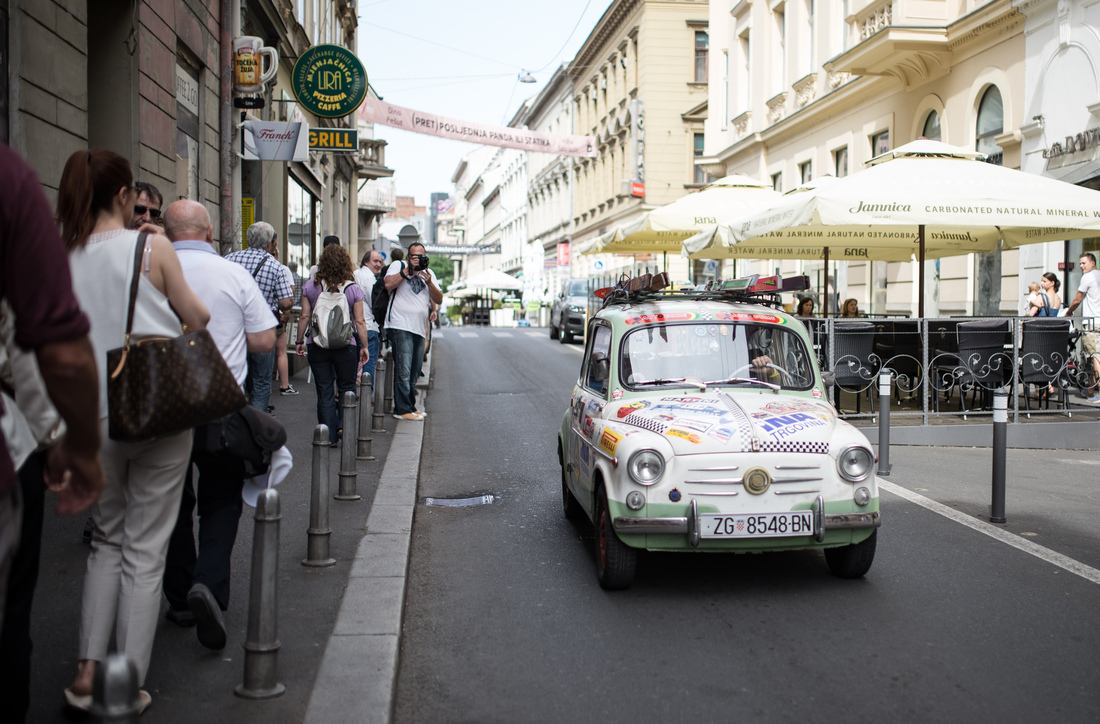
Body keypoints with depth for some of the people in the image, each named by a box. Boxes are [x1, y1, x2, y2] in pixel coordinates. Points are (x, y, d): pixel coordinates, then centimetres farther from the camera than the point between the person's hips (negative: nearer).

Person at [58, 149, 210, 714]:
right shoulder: (152, 247, -9)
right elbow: (196, 319, -1)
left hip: (94, 415, 3)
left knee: (107, 539, 20)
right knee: (145, 548, 6)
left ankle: (87, 672, 13)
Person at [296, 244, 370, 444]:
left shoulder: (310, 287, -1)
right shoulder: (353, 289, -3)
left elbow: (305, 316, 0)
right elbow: (360, 321, -4)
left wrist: (300, 341, 9)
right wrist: (364, 346, 4)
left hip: (317, 345, 1)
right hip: (346, 345, -1)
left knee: (324, 392, 6)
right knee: (347, 388, 16)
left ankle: (329, 436, 6)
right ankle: (345, 425, 2)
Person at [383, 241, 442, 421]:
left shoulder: (429, 272, 19)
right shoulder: (398, 265, 4)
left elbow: (439, 300, 11)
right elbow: (388, 284, -14)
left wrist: (429, 282, -6)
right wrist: (408, 270, -12)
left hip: (419, 329, 7)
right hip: (400, 326, -7)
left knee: (414, 373, 12)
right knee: (404, 371, -11)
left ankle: (410, 407, 20)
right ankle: (403, 410, -10)